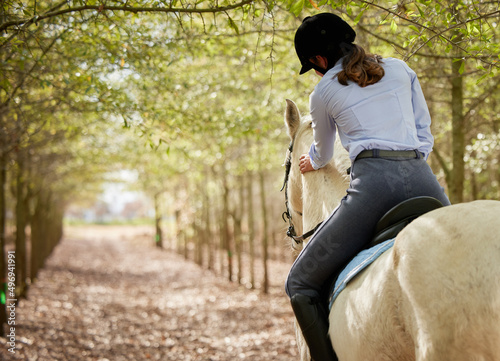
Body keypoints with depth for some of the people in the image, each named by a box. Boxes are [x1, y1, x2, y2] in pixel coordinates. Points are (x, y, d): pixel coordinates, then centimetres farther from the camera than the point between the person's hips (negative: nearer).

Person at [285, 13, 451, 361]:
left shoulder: (323, 92, 16)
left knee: (300, 283, 6)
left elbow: (323, 155, 33)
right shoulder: (401, 69, 23)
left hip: (373, 182, -4)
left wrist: (312, 162, 54)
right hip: (423, 179, 4)